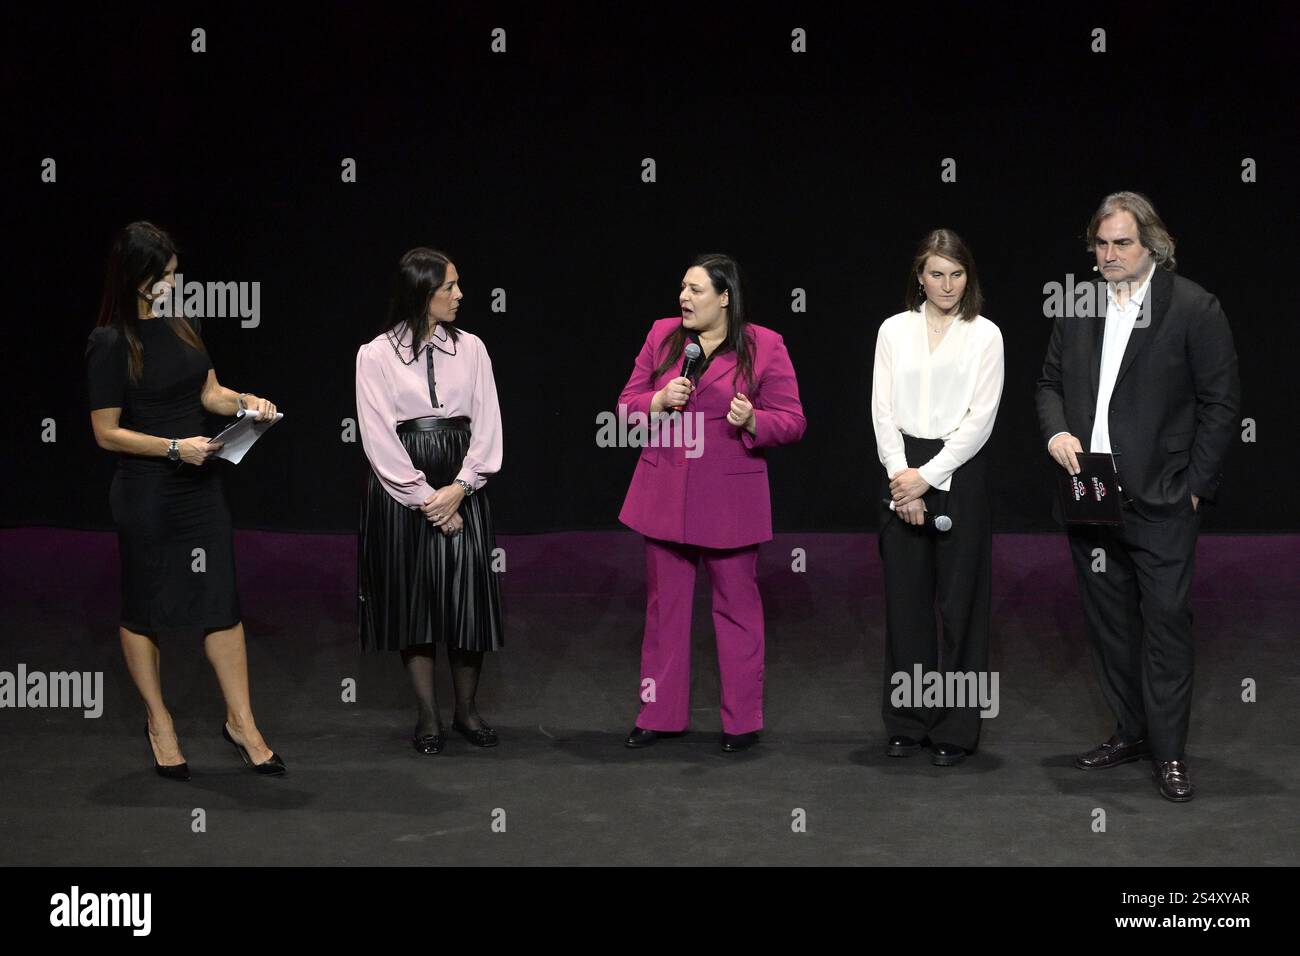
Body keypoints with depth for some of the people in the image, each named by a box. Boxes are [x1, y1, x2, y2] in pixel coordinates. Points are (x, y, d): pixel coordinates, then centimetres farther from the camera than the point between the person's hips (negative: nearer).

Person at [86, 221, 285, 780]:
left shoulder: (182, 325, 6)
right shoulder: (110, 345, -13)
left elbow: (208, 393, 14)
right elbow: (107, 433, -12)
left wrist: (243, 401, -7)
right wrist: (176, 447, -22)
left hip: (200, 484, 6)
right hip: (145, 493, -5)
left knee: (222, 601, 5)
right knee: (144, 608, 9)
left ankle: (241, 722, 13)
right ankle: (159, 722, 24)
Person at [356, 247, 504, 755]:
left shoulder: (470, 347, 5)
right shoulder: (376, 355, -2)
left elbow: (487, 426, 1)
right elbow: (379, 437, -7)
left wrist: (457, 489, -11)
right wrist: (425, 497, -11)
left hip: (460, 487, 2)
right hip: (401, 487, -2)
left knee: (466, 595, -2)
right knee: (412, 598, 3)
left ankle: (467, 711, 12)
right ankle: (427, 717, 13)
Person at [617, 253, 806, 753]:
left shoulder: (765, 346, -5)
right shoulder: (662, 336, 5)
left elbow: (792, 421, -4)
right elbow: (627, 406, 8)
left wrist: (753, 421, -24)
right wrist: (659, 400, -12)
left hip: (730, 499, -3)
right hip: (664, 494, 3)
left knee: (737, 607, 5)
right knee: (664, 605, 10)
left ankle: (742, 721, 15)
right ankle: (659, 714, 20)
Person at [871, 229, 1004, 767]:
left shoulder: (984, 335, 1)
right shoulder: (894, 330, 8)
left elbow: (980, 419, -6)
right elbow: (883, 409, 3)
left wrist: (927, 477, -12)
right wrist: (900, 478, -9)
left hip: (957, 471, -2)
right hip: (901, 471, 2)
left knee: (960, 601, 1)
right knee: (905, 599, 5)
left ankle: (955, 730, 9)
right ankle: (907, 724, 15)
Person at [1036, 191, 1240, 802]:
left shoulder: (1194, 309, -5)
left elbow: (1220, 402, -4)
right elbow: (1050, 381, 19)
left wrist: (1195, 486, -9)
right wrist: (1056, 431, -3)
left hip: (1160, 501, -5)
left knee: (1167, 623, -4)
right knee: (1109, 620, 12)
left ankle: (1168, 752, 4)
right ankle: (1130, 733, 25)